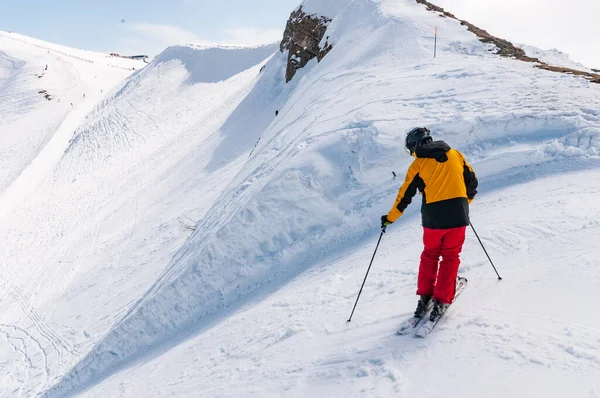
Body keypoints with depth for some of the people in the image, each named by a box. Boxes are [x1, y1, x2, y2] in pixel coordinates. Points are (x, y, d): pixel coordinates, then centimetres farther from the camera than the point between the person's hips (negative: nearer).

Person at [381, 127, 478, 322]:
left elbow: (405, 195, 3)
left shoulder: (418, 164, 1)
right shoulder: (455, 155, 10)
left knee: (430, 255, 19)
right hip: (458, 215, 2)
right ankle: (441, 301, 9)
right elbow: (472, 181, 16)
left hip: (433, 218, -2)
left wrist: (390, 218, 14)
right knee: (450, 257, 13)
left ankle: (424, 297, 20)